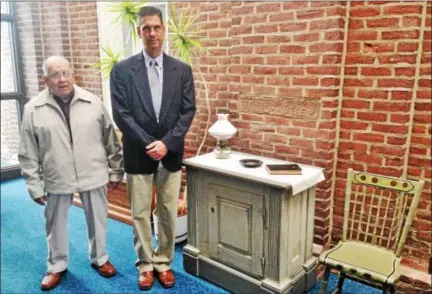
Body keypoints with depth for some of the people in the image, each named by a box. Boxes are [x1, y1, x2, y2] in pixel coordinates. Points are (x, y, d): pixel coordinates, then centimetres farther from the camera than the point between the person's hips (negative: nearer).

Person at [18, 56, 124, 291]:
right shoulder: (33, 109, -5)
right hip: (56, 179, 0)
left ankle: (99, 258, 38)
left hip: (94, 175, 0)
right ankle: (56, 266, 37)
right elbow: (28, 154, -1)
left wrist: (116, 171, 3)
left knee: (97, 220, 15)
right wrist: (34, 185, -2)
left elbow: (111, 139, 1)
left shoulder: (93, 103, -4)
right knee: (56, 224, 16)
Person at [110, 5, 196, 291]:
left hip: (171, 154, 2)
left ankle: (164, 262, 28)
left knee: (169, 213, 10)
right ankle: (145, 264, 27)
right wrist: (148, 144, -15)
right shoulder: (122, 69, -2)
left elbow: (188, 111, -2)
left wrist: (167, 143, -13)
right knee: (140, 214, 9)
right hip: (138, 154, -1)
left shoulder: (182, 70, 3)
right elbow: (121, 114, -7)